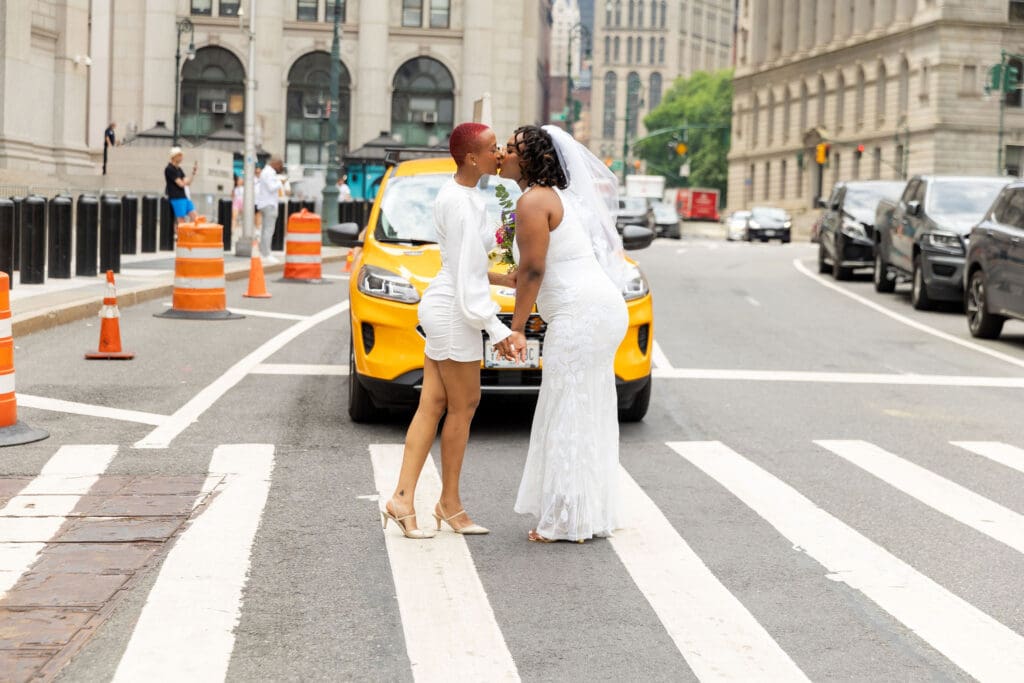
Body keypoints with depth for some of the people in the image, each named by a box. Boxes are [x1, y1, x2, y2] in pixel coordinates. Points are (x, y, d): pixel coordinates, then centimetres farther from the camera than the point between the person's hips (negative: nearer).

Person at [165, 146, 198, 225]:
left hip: (185, 197, 9)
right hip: (177, 198, -9)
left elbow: (188, 182, 14)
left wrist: (194, 173, 1)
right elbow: (181, 184, -13)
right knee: (181, 222, -8)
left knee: (195, 217, 2)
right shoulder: (169, 169, -9)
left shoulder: (179, 169, 17)